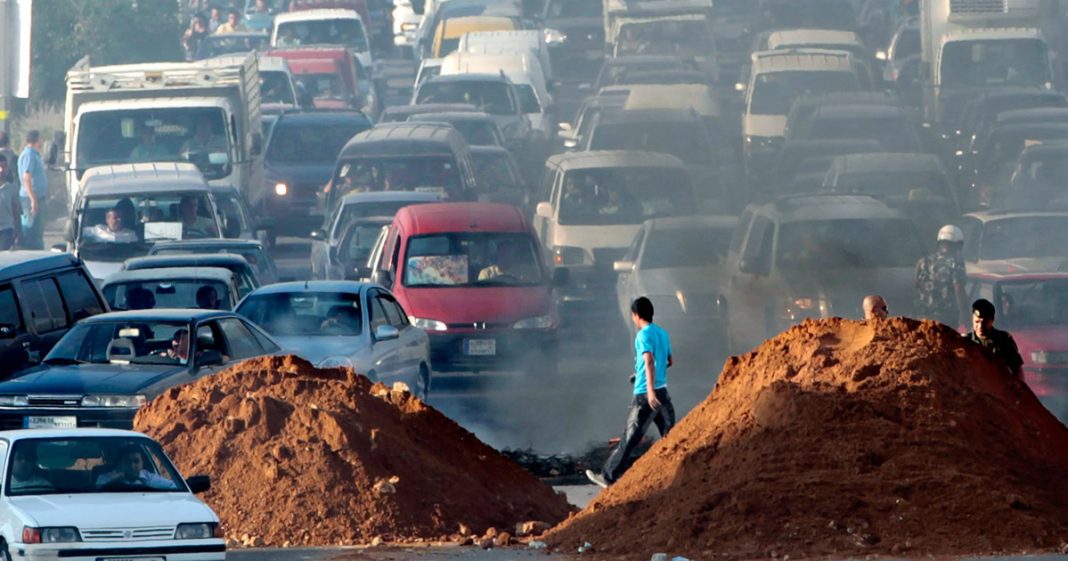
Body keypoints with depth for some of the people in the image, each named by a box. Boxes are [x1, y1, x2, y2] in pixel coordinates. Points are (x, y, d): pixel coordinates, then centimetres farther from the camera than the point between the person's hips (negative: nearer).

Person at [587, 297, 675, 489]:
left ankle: (608, 476, 6)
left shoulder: (644, 335, -11)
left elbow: (649, 361, -25)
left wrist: (650, 390, -35)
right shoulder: (663, 333, 13)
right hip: (663, 393, 7)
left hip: (645, 396, -7)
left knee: (630, 439, -1)